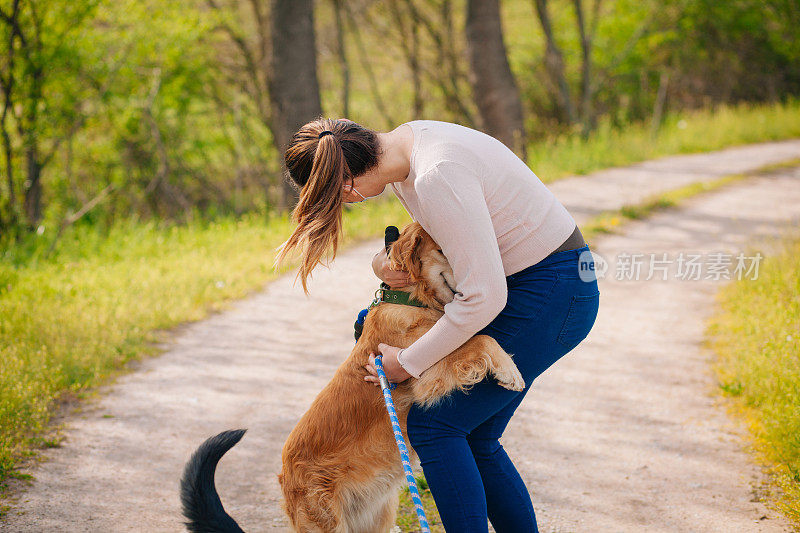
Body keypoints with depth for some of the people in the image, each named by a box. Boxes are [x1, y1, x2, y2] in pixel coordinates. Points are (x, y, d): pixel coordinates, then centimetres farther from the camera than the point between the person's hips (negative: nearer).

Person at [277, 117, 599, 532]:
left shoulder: (437, 175, -28)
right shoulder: (402, 143, 1)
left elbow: (483, 297, -25)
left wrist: (409, 362, -12)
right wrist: (385, 259, 0)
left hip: (550, 295, -9)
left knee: (433, 424, -10)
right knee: (474, 438, 10)